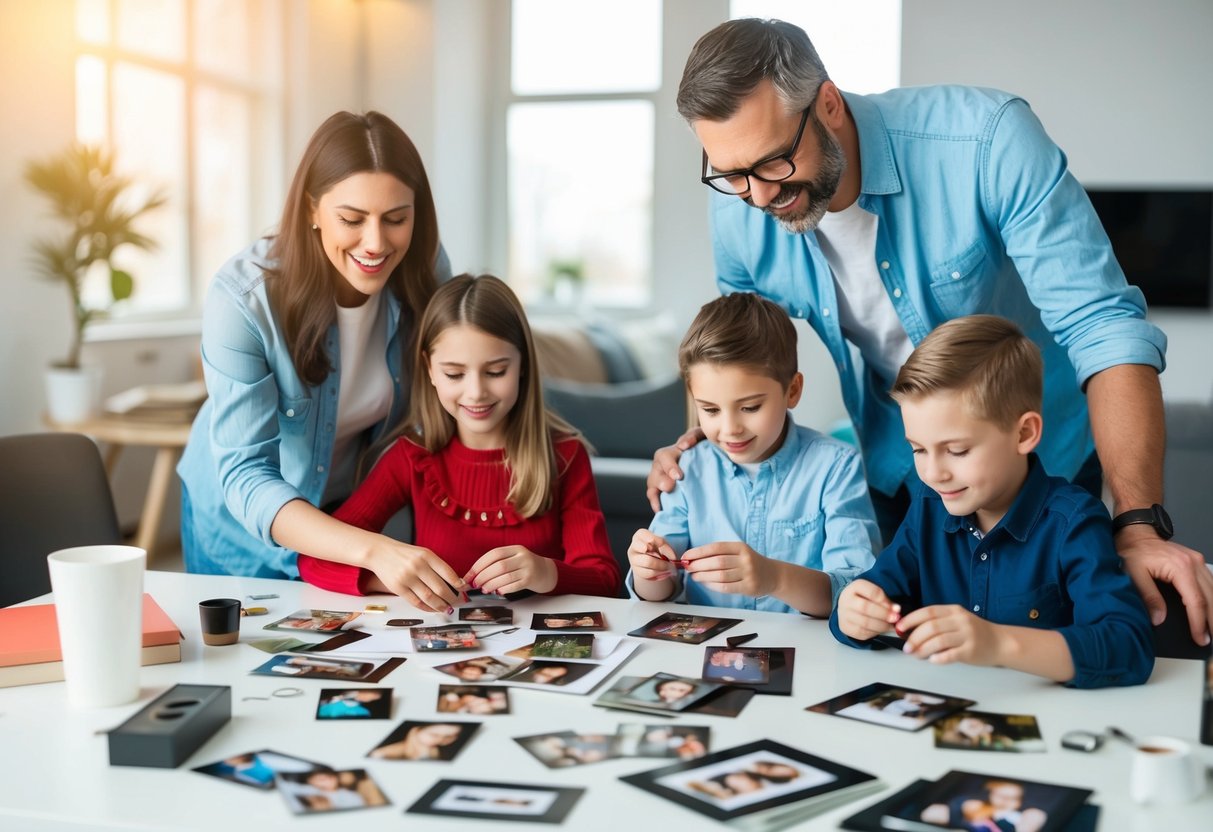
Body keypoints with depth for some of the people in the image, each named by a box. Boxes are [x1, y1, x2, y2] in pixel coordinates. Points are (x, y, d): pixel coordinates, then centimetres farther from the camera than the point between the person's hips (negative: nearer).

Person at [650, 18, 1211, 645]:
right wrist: (700, 441, -17)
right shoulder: (739, 209, -16)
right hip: (888, 471, 3)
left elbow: (1103, 328, -31)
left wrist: (1138, 523, -39)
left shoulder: (987, 140, -31)